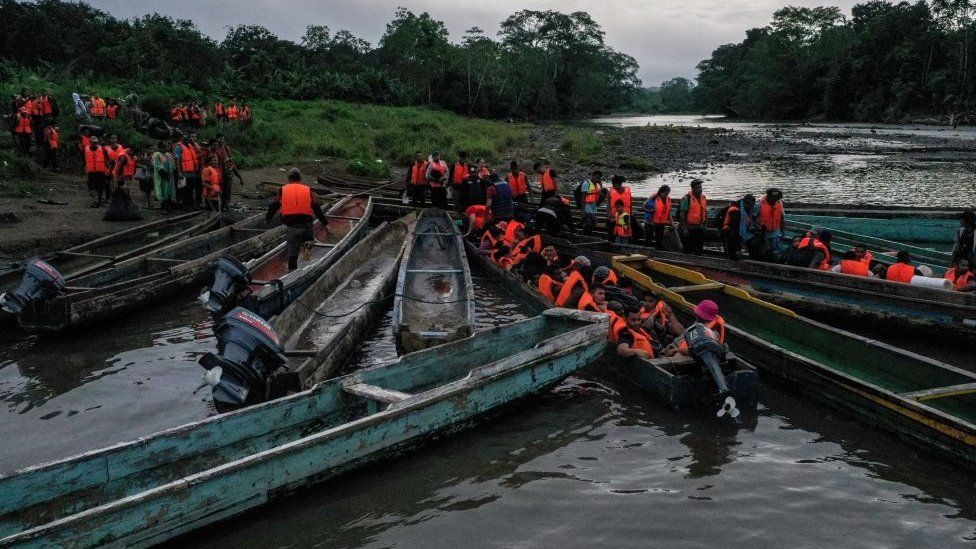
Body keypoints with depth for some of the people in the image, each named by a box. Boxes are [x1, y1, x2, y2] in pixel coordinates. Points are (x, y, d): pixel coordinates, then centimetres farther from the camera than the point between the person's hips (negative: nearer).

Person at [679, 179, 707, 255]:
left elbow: (705, 213, 18)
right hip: (690, 228, -6)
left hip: (700, 228, 6)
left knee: (699, 250, 12)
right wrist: (684, 228, -16)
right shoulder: (687, 198, -12)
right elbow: (682, 214, -13)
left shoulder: (703, 198, 9)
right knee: (688, 249, -1)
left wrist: (704, 225, 12)